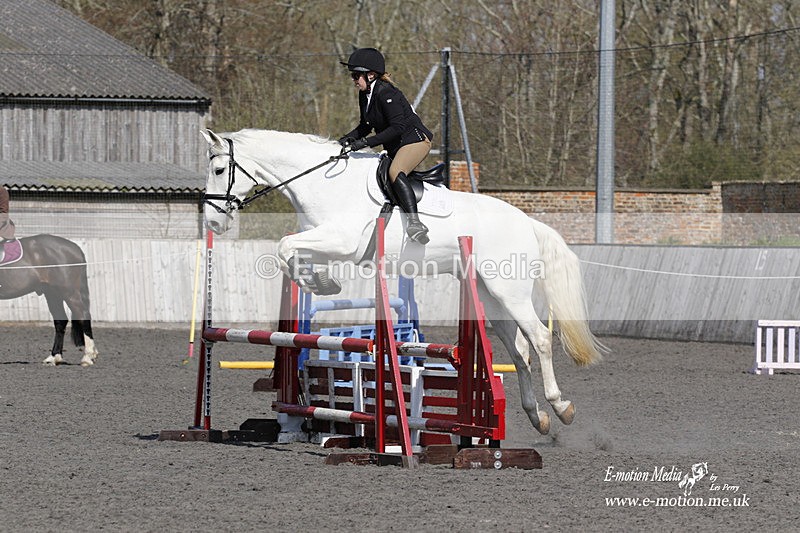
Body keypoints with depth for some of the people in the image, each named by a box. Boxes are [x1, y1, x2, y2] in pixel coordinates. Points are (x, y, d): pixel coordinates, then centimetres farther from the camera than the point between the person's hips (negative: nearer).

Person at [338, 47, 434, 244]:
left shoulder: (386, 93, -20)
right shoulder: (364, 95, 9)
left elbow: (397, 127, -27)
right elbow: (366, 125, 21)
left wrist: (366, 142, -29)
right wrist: (349, 138, 2)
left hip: (415, 139, -11)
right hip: (394, 148, 11)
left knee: (395, 172, -35)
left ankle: (415, 223, -47)